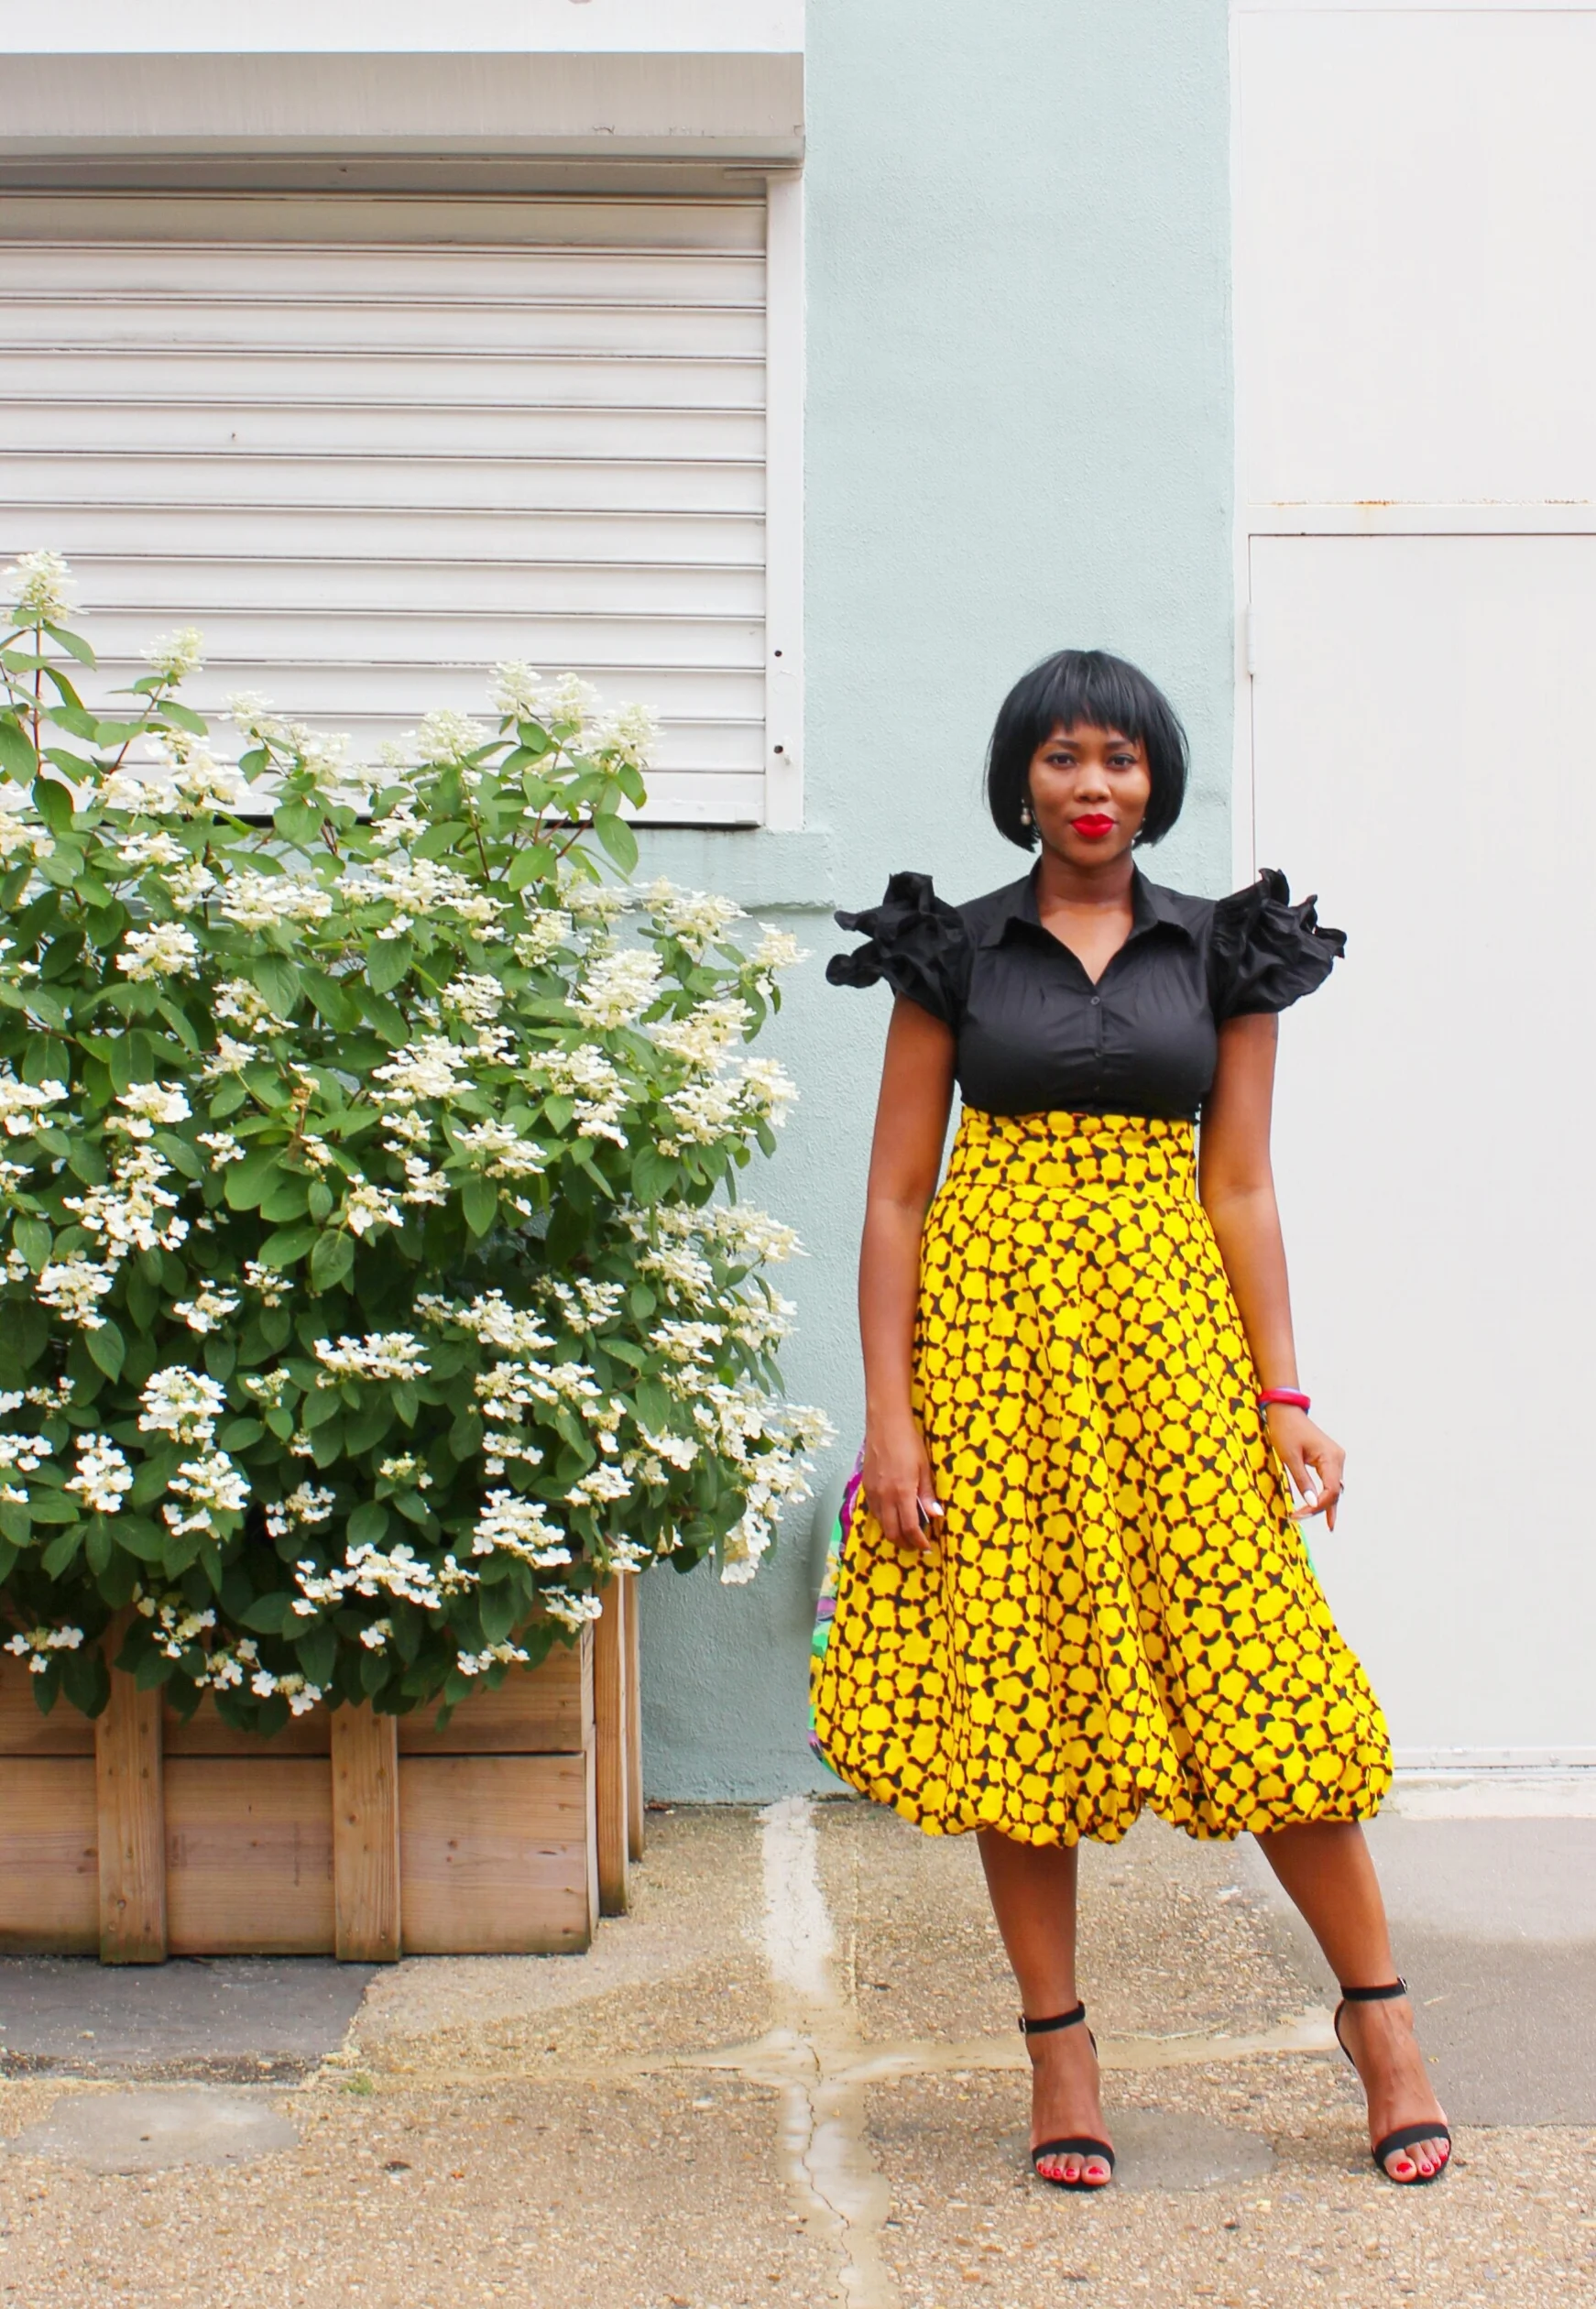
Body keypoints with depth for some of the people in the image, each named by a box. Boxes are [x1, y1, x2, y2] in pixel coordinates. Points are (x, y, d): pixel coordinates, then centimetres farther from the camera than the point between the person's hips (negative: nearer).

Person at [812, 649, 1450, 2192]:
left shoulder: (1222, 954, 9)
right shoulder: (954, 953, 5)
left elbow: (1240, 1190, 7)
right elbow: (894, 1193, 2)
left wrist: (1283, 1394, -1)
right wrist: (889, 1411, -6)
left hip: (1168, 1320, 0)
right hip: (995, 1327, 0)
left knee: (1254, 1657, -3)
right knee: (1010, 1673, 2)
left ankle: (1378, 2009, 14)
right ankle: (1056, 2046, 14)